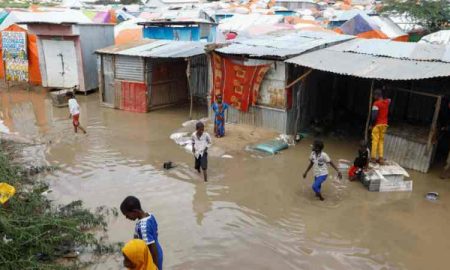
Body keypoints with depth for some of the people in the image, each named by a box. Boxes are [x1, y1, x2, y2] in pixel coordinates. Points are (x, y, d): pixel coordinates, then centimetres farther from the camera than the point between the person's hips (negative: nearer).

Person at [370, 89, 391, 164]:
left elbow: (374, 115, -20)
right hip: (384, 124, 6)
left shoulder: (376, 103, -14)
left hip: (377, 124, -6)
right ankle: (381, 158, 7)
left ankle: (373, 157, -3)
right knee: (381, 141, 10)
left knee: (375, 140, -3)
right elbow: (389, 99, 33)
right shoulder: (387, 102, 6)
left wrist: (372, 124, -9)